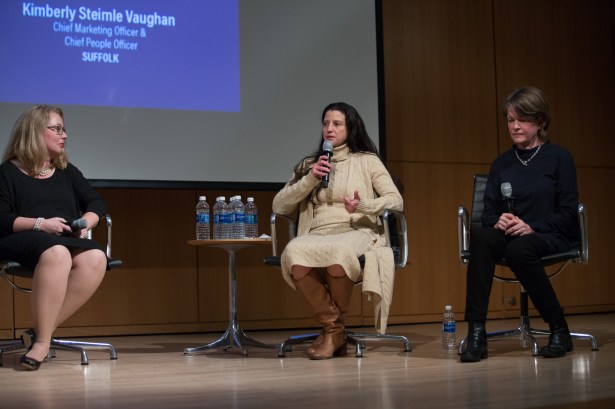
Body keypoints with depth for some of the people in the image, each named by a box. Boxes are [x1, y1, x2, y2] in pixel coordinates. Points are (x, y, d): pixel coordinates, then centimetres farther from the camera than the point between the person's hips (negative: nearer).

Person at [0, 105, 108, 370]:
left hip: (67, 240, 5)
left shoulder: (67, 172, 24)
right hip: (21, 240, -5)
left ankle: (41, 333, -30)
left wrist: (86, 222, -3)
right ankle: (42, 339, -36)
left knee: (96, 258, -32)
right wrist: (40, 224, -15)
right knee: (56, 254, -41)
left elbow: (96, 202, 19)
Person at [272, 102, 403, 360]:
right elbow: (279, 207, 15)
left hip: (357, 233, -2)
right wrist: (310, 180, 2)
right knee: (293, 252, -36)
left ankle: (335, 329, -19)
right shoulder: (309, 165, 23)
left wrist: (363, 206, -14)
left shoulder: (367, 161, 15)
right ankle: (332, 327, -22)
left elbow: (396, 201, 4)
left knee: (337, 250, -41)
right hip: (317, 236, 2)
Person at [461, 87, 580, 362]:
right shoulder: (501, 164, 13)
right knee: (481, 239, -32)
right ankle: (476, 334, -35)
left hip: (552, 237, -3)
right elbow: (488, 212, 10)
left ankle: (559, 330, -18)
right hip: (509, 235, 4)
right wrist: (498, 221, -15)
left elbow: (567, 212, -5)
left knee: (519, 249, -38)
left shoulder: (559, 158, 1)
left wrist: (531, 227, -20)